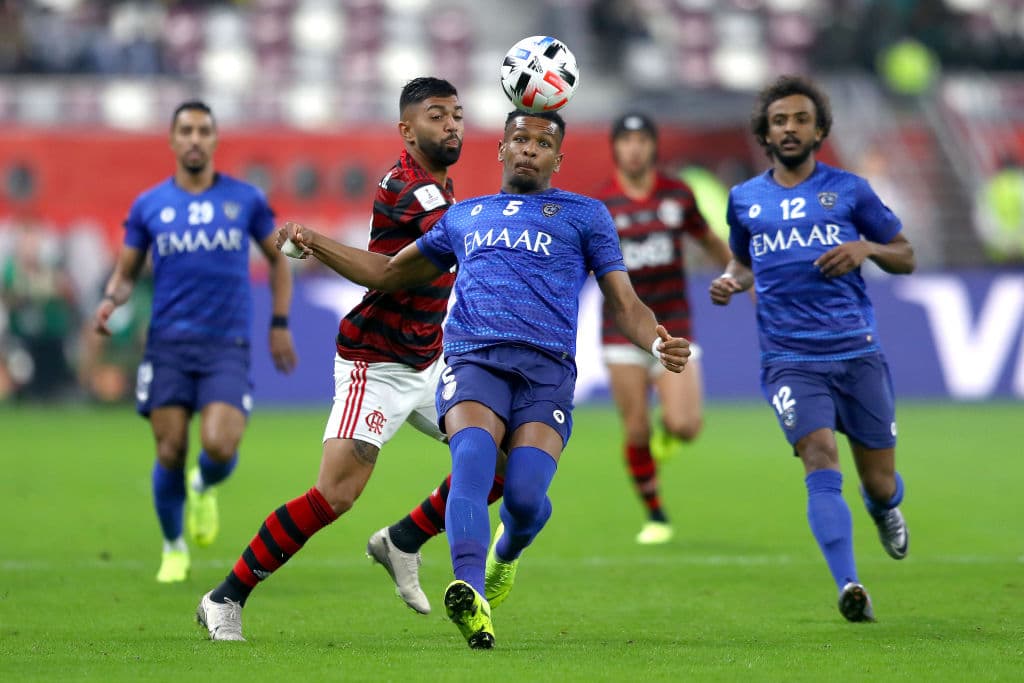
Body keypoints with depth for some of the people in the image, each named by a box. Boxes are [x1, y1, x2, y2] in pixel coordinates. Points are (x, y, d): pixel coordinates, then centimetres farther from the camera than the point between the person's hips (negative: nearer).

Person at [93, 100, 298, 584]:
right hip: (168, 344, 1)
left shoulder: (245, 199, 7)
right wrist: (111, 299, -9)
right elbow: (126, 272, 13)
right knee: (170, 453, -4)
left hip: (227, 345, -1)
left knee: (219, 446, -19)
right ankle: (173, 548, 19)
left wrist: (279, 324, 11)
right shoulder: (148, 205, 7)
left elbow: (277, 258, 18)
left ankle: (205, 489, 18)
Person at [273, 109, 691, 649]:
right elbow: (388, 273, 37)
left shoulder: (585, 215, 23)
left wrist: (657, 342, -6)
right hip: (473, 360, 1)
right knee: (473, 455, -31)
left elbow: (625, 306, 17)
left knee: (525, 494, -23)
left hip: (546, 367, -1)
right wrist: (315, 244, 24)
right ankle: (472, 597, -49)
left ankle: (505, 552, 15)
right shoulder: (464, 216, 30)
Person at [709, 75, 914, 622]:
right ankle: (848, 587, -32)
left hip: (857, 352, 0)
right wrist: (730, 282, 7)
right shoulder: (744, 199, 12)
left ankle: (884, 508, 45)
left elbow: (906, 257, 12)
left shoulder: (849, 190, 6)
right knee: (821, 459, -24)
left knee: (879, 485, 6)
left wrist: (867, 248, -9)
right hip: (789, 359, 0)